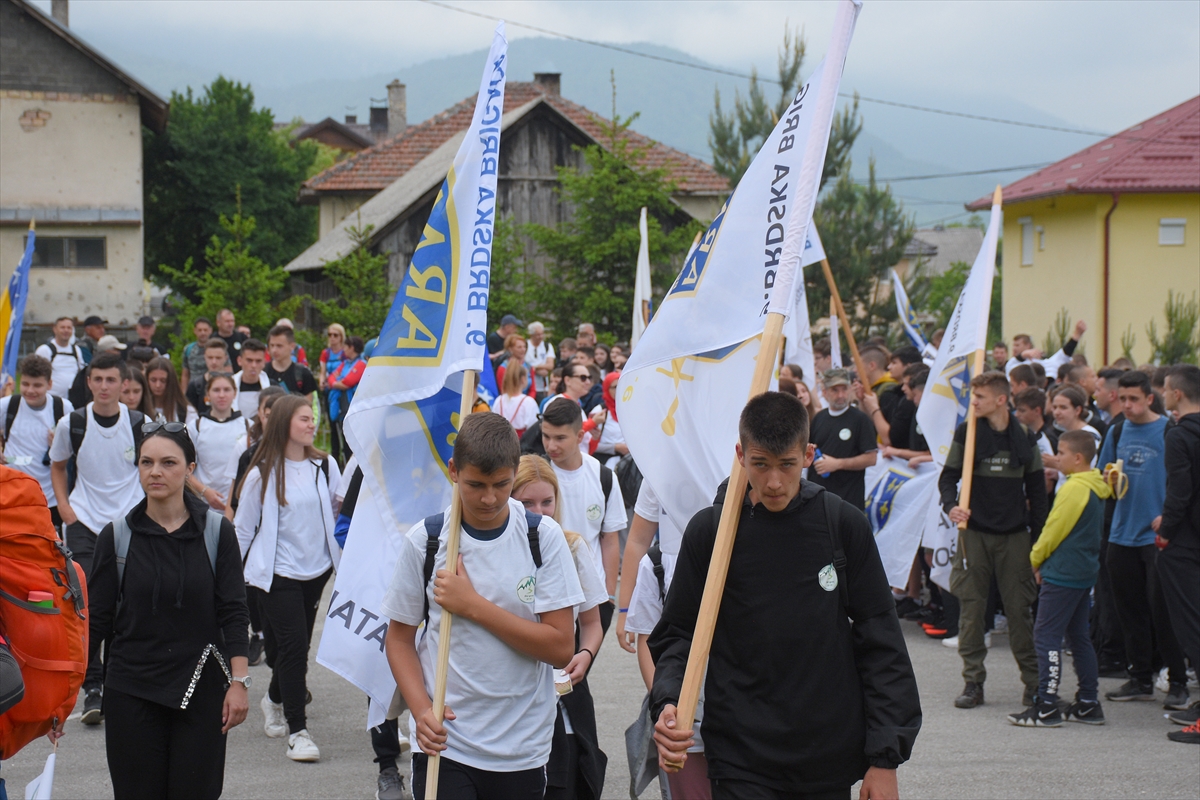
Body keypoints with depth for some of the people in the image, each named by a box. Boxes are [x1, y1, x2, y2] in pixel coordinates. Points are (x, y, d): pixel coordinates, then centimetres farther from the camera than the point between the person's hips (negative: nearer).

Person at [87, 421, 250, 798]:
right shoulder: (117, 535, 1)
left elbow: (233, 611, 0)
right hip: (132, 691, 1)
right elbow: (96, 617, 3)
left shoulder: (216, 531, -1)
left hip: (200, 689, 0)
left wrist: (238, 681, -7)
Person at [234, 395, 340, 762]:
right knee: (293, 646, -11)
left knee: (295, 646, 15)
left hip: (316, 570, 4)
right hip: (277, 574, -4)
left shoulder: (326, 466, 0)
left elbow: (340, 514, 11)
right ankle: (297, 731, -4)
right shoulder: (262, 474, -7)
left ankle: (275, 699, 43)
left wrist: (347, 562, 5)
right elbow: (243, 528, 0)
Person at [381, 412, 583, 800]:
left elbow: (561, 647, -8)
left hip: (523, 750, 1)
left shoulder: (543, 537, -3)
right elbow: (400, 638, 6)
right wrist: (422, 710, -10)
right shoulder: (424, 540, -2)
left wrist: (473, 605, -13)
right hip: (443, 743, -1)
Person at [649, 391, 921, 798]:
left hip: (831, 763, 1)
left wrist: (886, 757, -1)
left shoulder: (845, 525, 0)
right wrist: (667, 702, -14)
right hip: (742, 766, -1)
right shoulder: (709, 531, -1)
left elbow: (880, 640, 3)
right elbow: (677, 633, 6)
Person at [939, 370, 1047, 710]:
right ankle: (973, 680, 7)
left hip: (1014, 534, 0)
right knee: (971, 607, 0)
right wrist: (951, 505, -19)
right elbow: (948, 475, 2)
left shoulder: (1024, 436, 3)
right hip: (973, 532, 0)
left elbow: (1036, 488, 8)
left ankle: (1034, 680, 11)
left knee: (1019, 608, 1)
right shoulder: (966, 432, 1)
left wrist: (1038, 537, 5)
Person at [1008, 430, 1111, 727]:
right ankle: (1088, 704, 18)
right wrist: (1045, 561, 15)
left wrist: (1036, 559, 3)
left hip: (1062, 574, -10)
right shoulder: (1097, 488, 10)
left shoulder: (1074, 488, -18)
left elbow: (1053, 531, -15)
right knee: (1078, 636, 15)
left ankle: (1046, 707, -6)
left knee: (1046, 636, -6)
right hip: (1086, 572, 10)